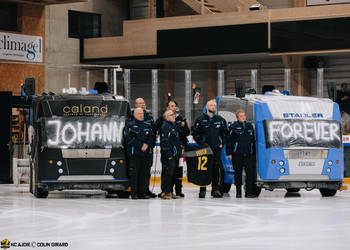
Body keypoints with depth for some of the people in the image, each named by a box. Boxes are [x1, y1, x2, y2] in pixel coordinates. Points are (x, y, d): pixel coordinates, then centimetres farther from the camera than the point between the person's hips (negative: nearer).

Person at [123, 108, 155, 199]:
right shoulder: (130, 125, 3)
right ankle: (134, 193, -4)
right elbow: (129, 139, -8)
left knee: (143, 174, 4)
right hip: (134, 154, -4)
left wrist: (147, 144, -8)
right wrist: (141, 145, -13)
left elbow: (152, 137, 12)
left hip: (146, 153, 4)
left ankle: (142, 193, 7)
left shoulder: (147, 126, 18)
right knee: (134, 174, -5)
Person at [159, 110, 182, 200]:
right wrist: (168, 154, -20)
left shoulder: (173, 125, 20)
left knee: (173, 174, 10)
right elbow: (164, 141, -17)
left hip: (175, 155, 9)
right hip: (168, 156, -9)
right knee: (167, 174, -9)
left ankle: (170, 192, 16)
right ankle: (165, 192, -6)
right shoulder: (165, 126, -10)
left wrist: (179, 152, 21)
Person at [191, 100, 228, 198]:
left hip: (216, 148, 2)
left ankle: (216, 189, 1)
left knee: (216, 169, -3)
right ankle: (202, 190, 7)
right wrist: (200, 143, -5)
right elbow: (194, 132, 4)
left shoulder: (220, 119, 10)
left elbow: (225, 132, 20)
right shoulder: (201, 119, 3)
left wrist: (222, 143, 9)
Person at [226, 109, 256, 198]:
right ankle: (238, 192, 11)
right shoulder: (234, 127, -1)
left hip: (248, 154, 3)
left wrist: (254, 152, 16)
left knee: (250, 172, -6)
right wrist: (229, 153, -8)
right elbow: (229, 141, -2)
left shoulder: (249, 126, 13)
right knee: (238, 173, 3)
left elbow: (253, 140, 20)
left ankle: (249, 192, -4)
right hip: (237, 154, -3)